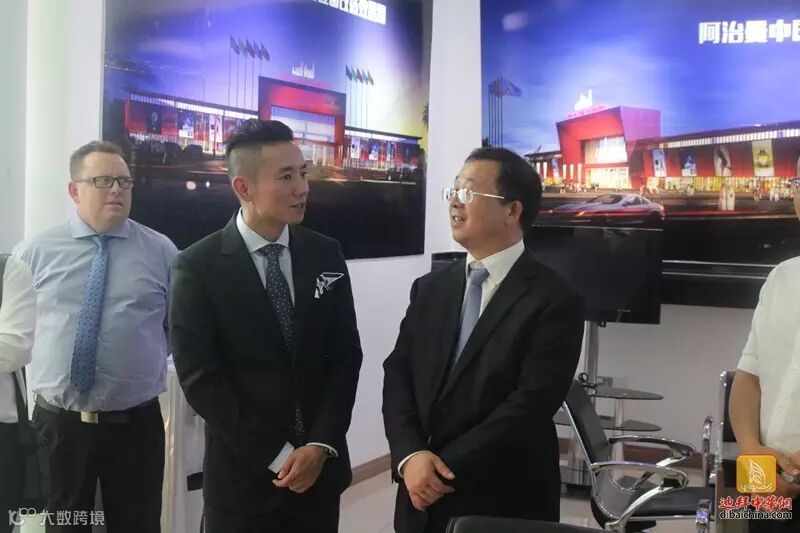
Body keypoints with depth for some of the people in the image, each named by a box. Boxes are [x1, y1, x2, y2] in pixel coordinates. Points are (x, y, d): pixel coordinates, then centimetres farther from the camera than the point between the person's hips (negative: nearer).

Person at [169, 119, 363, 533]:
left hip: (322, 466, 3)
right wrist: (277, 455, -13)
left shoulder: (326, 255, 2)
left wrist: (322, 445, -10)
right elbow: (199, 378, -11)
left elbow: (345, 354, 2)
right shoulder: (198, 267, -8)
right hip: (242, 475, -3)